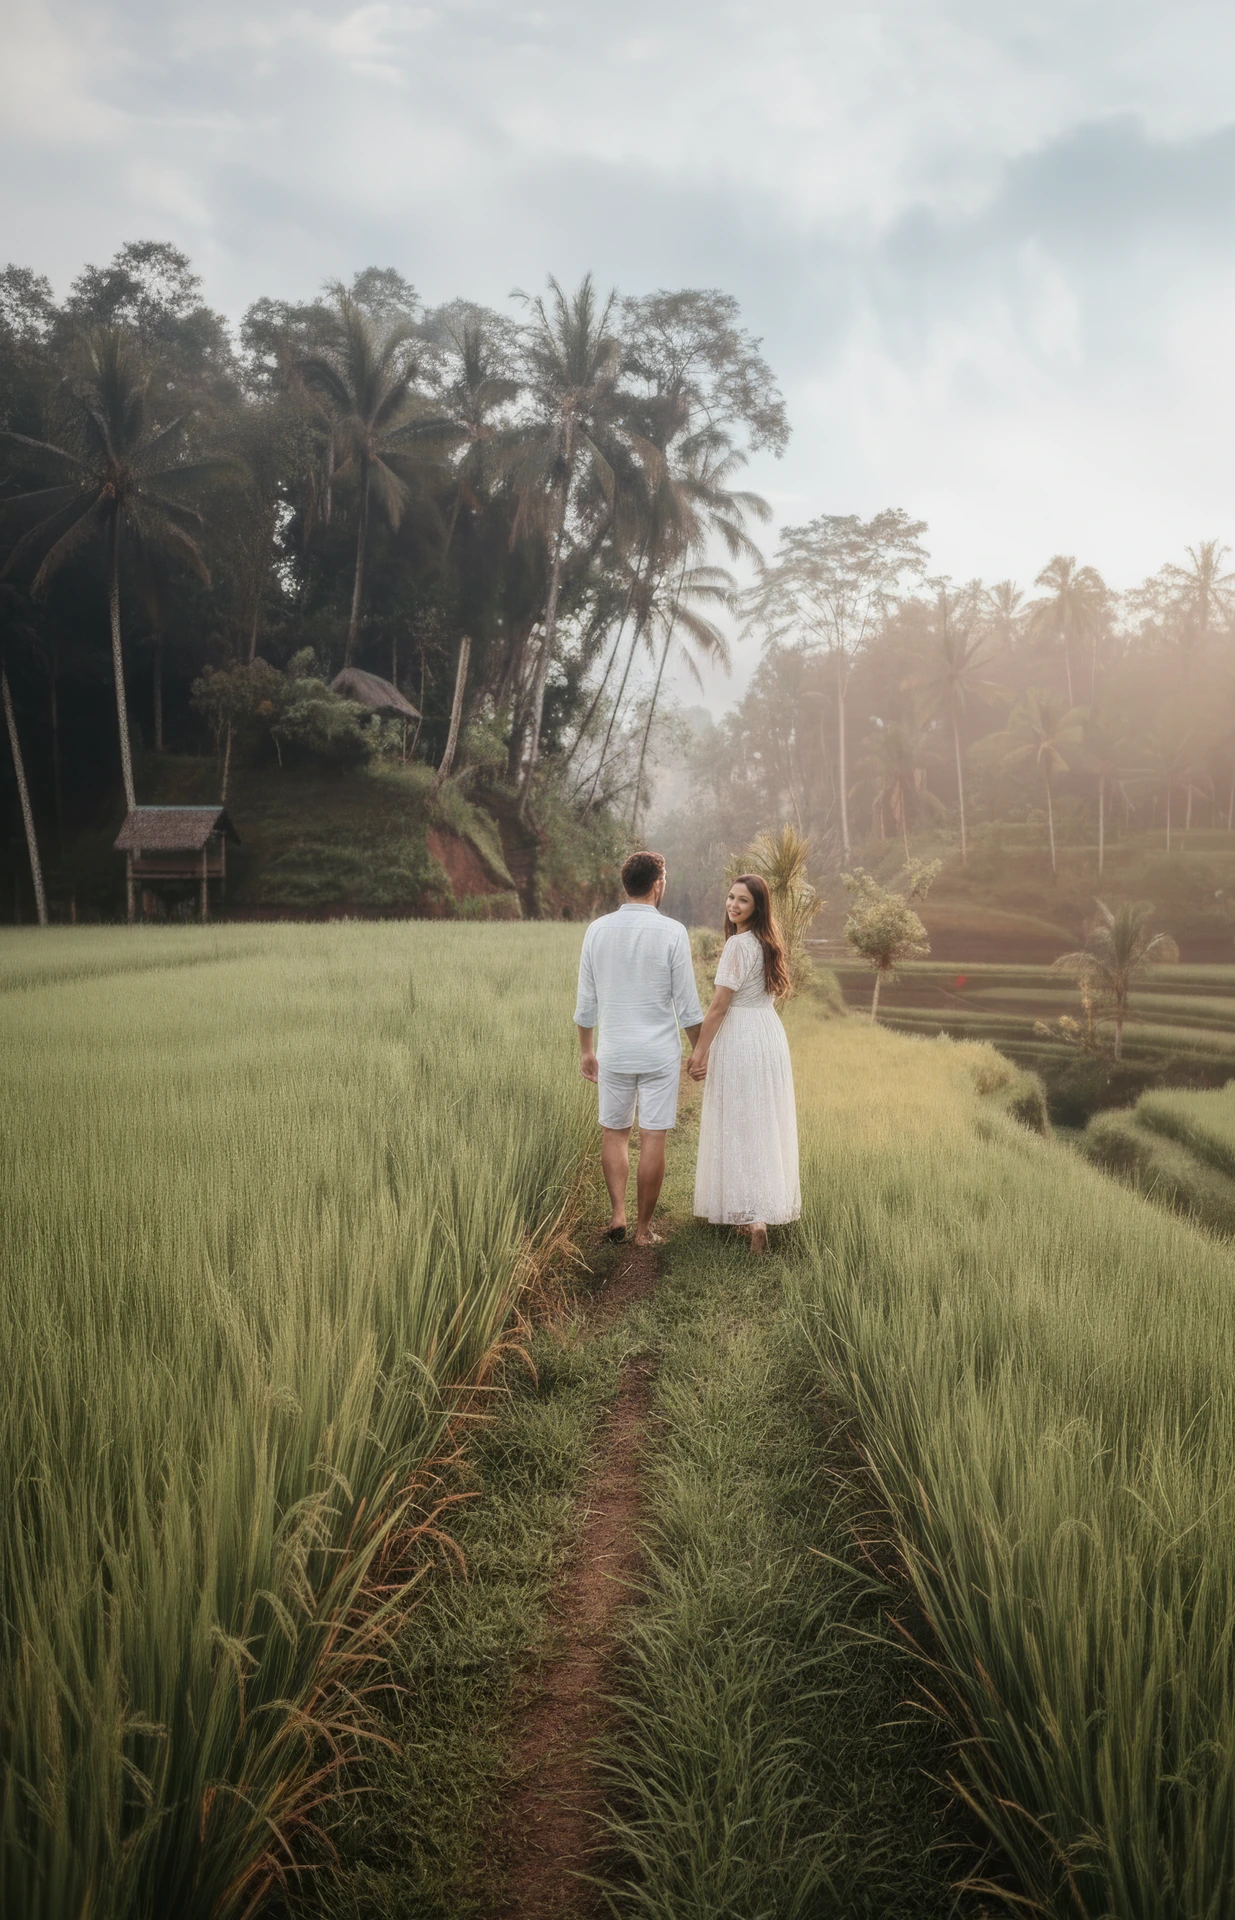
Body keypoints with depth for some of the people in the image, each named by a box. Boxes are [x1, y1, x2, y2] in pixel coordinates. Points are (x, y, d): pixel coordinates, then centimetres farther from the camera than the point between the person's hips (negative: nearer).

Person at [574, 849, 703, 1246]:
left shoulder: (597, 930, 0)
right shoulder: (673, 932, -9)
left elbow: (586, 1000, 5)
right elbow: (687, 1003, -7)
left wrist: (586, 1050, 16)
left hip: (614, 1052, 3)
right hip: (660, 1053, -2)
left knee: (614, 1132, 17)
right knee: (652, 1139, 4)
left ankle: (618, 1213, 7)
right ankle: (643, 1228, 10)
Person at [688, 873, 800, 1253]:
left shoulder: (738, 944, -16)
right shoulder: (768, 942, 11)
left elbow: (719, 1005, -17)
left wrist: (699, 1052, -11)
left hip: (740, 1039, -8)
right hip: (771, 1034, 8)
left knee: (739, 1128, -4)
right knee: (765, 1125, 14)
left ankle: (752, 1217, -9)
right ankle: (769, 1207, 24)